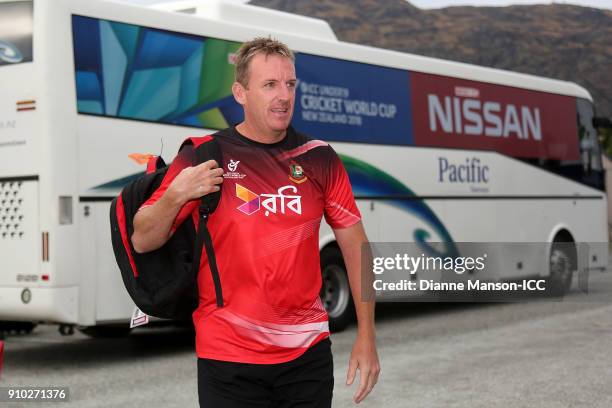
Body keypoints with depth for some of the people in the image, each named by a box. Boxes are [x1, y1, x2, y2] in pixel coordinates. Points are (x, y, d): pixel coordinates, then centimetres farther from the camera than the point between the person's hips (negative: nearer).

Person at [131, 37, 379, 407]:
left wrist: (366, 337, 4)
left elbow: (355, 243, 8)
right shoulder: (202, 158, -4)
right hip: (229, 359, -2)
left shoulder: (319, 159, 4)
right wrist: (176, 195, -20)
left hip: (309, 353, 3)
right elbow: (142, 242, -1)